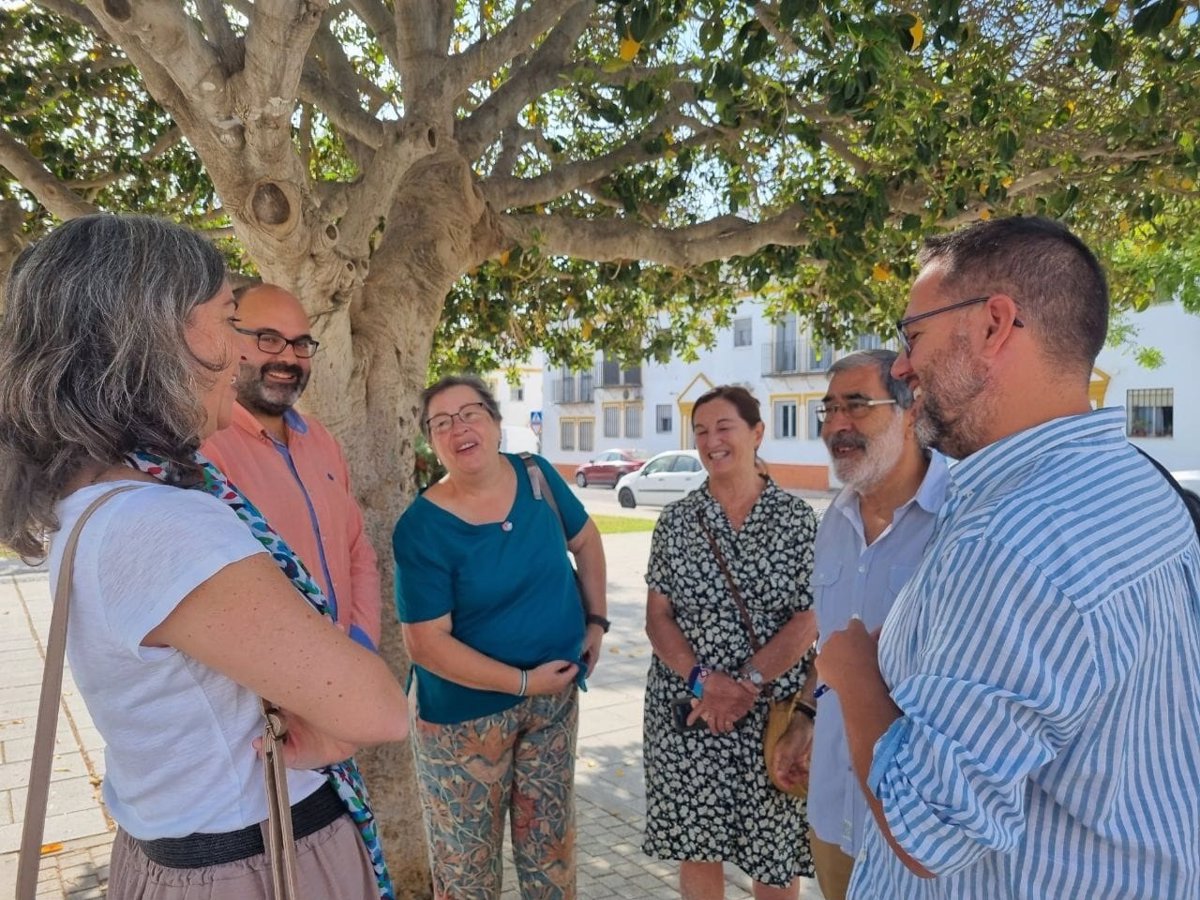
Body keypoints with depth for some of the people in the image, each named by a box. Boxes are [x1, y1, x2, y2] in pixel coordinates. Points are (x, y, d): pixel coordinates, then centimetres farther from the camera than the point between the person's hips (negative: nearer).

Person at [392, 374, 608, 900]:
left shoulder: (537, 477, -5)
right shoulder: (422, 528, -19)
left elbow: (585, 541, 12)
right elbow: (425, 642, -20)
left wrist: (596, 620, 6)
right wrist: (523, 682, -20)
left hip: (555, 698, 4)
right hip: (465, 712, -4)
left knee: (551, 842, 19)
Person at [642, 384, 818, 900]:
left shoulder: (795, 518, -2)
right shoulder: (676, 519, 2)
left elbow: (808, 620, -7)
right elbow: (657, 616, 0)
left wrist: (748, 684, -17)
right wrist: (703, 680, -15)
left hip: (775, 711, -1)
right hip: (687, 708, 2)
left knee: (775, 852, 10)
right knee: (696, 846, 11)